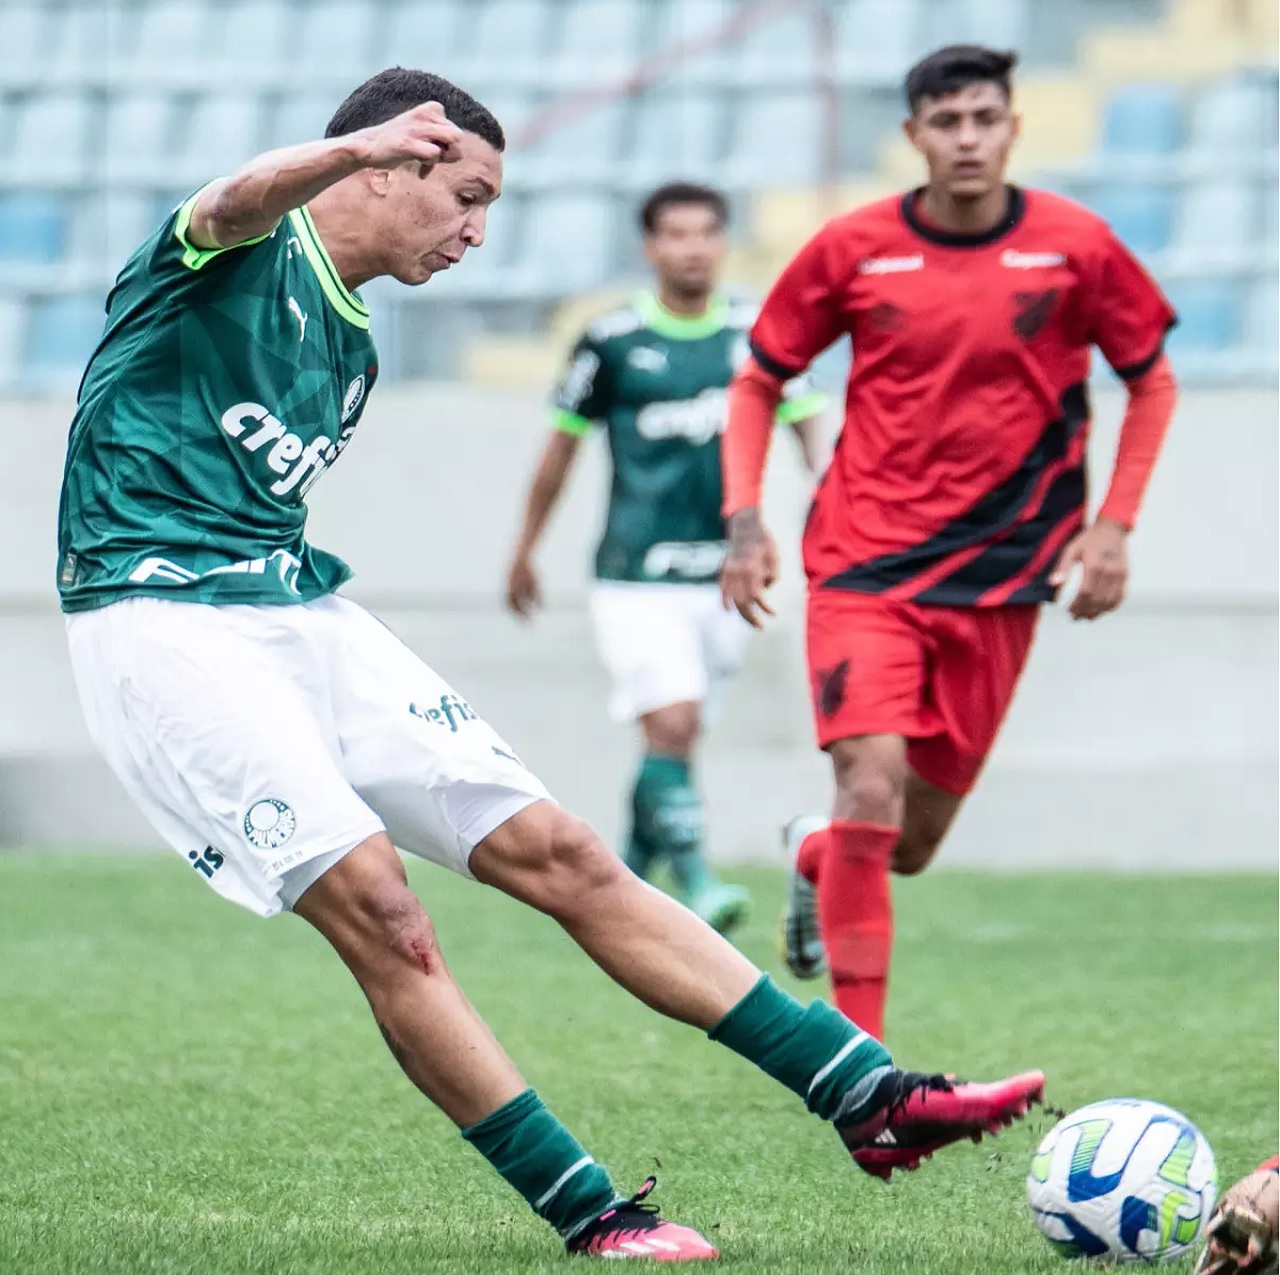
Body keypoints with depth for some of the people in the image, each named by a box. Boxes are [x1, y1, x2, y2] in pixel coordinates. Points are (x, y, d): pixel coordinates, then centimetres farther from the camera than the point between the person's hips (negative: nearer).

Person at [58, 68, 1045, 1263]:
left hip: (301, 612, 8)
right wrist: (355, 147, -54)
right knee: (374, 902, -22)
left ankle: (872, 1098, -2)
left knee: (560, 854, 1)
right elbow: (236, 203, -31)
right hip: (162, 619, -8)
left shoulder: (347, 348, 21)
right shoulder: (247, 256, -6)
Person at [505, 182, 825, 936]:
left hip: (724, 575, 3)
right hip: (638, 578, -3)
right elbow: (563, 444, 10)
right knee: (672, 726, -18)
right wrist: (526, 550, 16)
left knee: (675, 742, 9)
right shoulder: (612, 341, -1)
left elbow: (807, 422, 10)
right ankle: (697, 888, -21)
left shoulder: (756, 335, 4)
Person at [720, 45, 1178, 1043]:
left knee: (912, 843, 8)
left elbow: (1152, 381, 11)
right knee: (872, 790, -20)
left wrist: (1114, 525, 0)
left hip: (998, 576, 2)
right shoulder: (853, 249, -4)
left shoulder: (1075, 246, -3)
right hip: (866, 564, -2)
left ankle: (812, 860, 45)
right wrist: (744, 521, -3)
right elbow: (758, 381, 9)